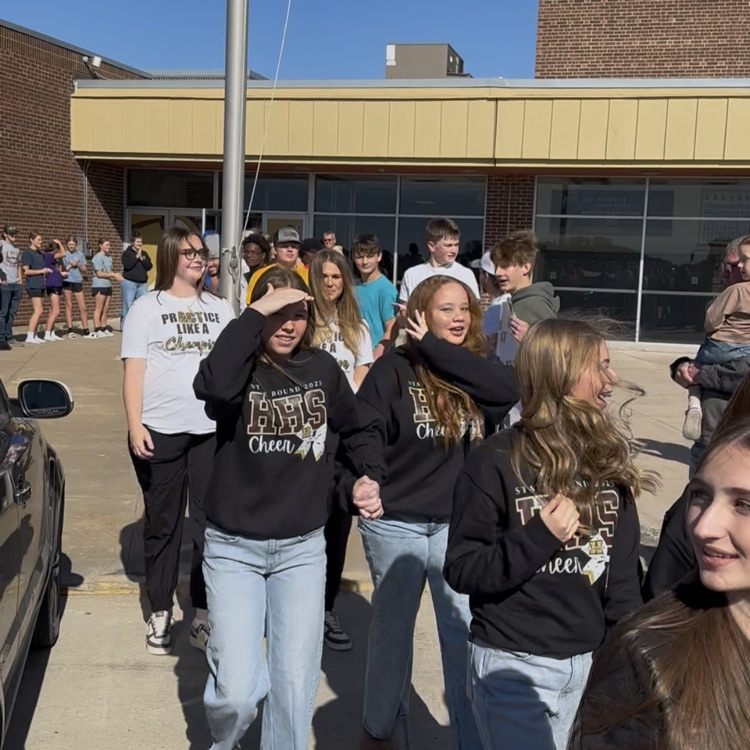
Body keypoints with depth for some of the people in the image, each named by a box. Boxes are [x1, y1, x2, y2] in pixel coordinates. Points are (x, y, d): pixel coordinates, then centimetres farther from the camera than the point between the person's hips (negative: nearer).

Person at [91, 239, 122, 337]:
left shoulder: (108, 257, 15)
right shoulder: (97, 257, -8)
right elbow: (99, 273, -12)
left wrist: (116, 275, -1)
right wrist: (113, 275, -13)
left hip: (108, 285, 7)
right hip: (99, 286, -7)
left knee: (106, 309, 8)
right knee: (99, 309, -7)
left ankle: (104, 329, 14)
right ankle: (96, 331, -6)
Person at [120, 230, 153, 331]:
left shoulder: (144, 253, 14)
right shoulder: (127, 253, -1)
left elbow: (149, 266, 3)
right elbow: (128, 265, -17)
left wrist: (142, 258, -8)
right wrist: (137, 256, -12)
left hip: (143, 283, 5)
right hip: (129, 282, -5)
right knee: (128, 305, -4)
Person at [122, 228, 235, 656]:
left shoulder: (220, 309, 12)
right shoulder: (147, 307, 4)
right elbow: (133, 369, -2)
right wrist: (135, 425, -11)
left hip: (215, 429, 2)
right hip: (160, 430, -2)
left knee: (212, 522, 3)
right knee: (162, 523, 7)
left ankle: (205, 613, 14)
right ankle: (160, 613, 18)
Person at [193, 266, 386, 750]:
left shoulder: (323, 369, 0)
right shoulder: (240, 369, -10)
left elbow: (359, 428, 17)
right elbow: (211, 386, -36)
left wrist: (372, 476, 0)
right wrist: (255, 314, -30)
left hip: (303, 548, 3)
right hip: (234, 547, -2)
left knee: (295, 683, 5)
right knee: (237, 690, -4)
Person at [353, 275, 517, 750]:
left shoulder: (473, 370, 1)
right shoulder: (395, 368, -9)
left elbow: (510, 390, -21)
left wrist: (436, 350, -19)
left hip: (460, 524, 3)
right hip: (395, 522, -2)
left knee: (466, 633, 7)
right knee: (392, 628, 14)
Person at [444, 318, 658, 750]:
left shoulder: (609, 460, 2)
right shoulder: (497, 462, -14)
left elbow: (624, 570, 5)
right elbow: (462, 572, -13)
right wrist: (537, 540, -26)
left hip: (591, 660, 5)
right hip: (514, 664, -5)